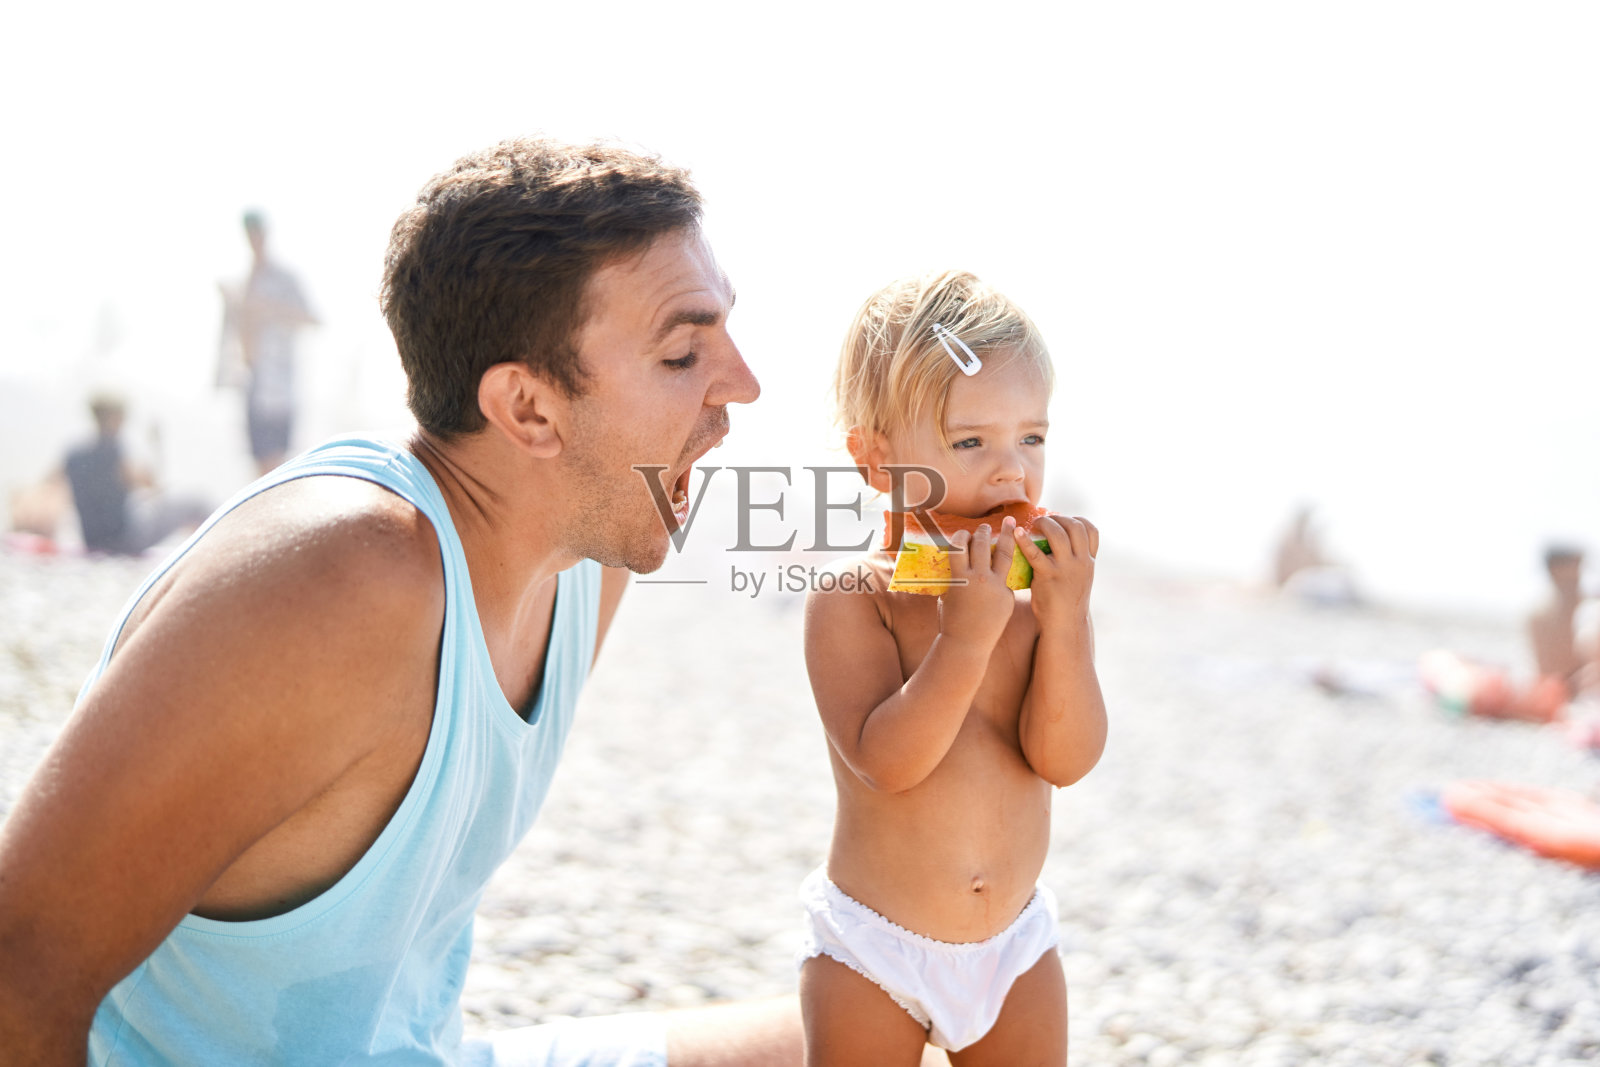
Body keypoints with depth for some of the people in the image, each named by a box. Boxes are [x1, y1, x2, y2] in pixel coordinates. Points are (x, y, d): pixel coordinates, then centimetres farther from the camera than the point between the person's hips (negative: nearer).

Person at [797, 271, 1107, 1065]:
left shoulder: (1042, 593, -6)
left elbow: (1066, 759, -15)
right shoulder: (852, 599, -16)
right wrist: (969, 633, -34)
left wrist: (1065, 618, -27)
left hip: (1015, 949, 3)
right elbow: (886, 761, -26)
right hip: (873, 950, -3)